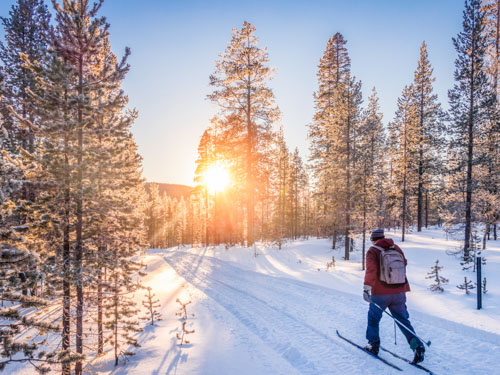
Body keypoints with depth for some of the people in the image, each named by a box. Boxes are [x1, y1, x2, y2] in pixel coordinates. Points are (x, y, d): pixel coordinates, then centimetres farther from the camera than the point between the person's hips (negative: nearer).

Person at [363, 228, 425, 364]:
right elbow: (404, 264, 22)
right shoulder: (397, 248, 7)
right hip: (399, 292, 4)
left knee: (373, 318, 16)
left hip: (380, 293, -4)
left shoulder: (372, 251, -8)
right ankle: (417, 346, 1)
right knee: (403, 320, 14)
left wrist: (366, 287, -25)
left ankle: (373, 345, 22)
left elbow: (371, 270, -22)